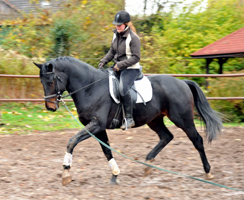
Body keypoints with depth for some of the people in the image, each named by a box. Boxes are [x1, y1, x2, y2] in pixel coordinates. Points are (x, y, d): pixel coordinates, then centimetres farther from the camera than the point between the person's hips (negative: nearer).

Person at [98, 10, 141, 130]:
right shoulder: (116, 35, 7)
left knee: (123, 89, -31)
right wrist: (104, 61, 2)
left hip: (131, 69, -9)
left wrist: (121, 65, -24)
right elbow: (112, 52, 18)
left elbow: (136, 57, -18)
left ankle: (129, 118, -24)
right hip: (118, 67, 9)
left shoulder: (133, 38, -16)